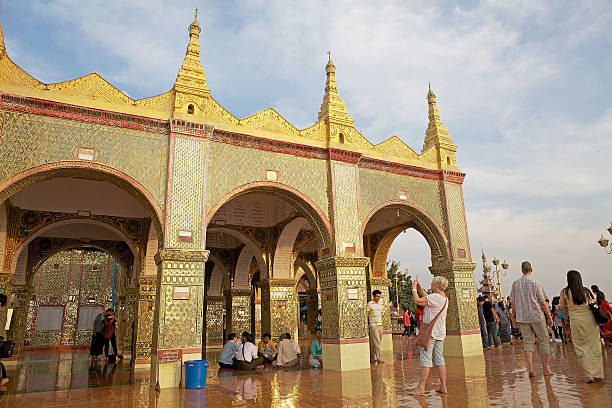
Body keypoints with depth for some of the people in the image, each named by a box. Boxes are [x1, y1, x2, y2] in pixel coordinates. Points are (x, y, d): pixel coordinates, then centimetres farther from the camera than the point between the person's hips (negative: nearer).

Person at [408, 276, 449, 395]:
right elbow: (428, 299, 27)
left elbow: (418, 301, -19)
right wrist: (420, 288, 27)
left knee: (426, 359, -5)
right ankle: (443, 387, 13)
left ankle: (421, 387, -1)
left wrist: (414, 288, -5)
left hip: (430, 332, -9)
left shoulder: (435, 296, -17)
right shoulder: (444, 298, 12)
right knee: (439, 359, 11)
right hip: (440, 333, 9)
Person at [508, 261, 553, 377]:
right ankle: (545, 368, 16)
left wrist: (514, 315, 16)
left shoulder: (515, 283, 3)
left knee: (528, 342, 6)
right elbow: (543, 302, -5)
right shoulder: (536, 283, -6)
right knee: (543, 341, 10)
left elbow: (512, 301, 6)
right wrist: (549, 317, 3)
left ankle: (530, 367, -6)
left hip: (522, 317, 2)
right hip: (537, 316, -2)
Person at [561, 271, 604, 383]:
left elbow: (562, 306, 8)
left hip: (576, 321, -3)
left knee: (581, 348, 6)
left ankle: (590, 375, 3)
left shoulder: (564, 291, -2)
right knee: (594, 345, 11)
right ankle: (598, 375, 15)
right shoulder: (586, 291, 4)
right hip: (590, 320, 3)